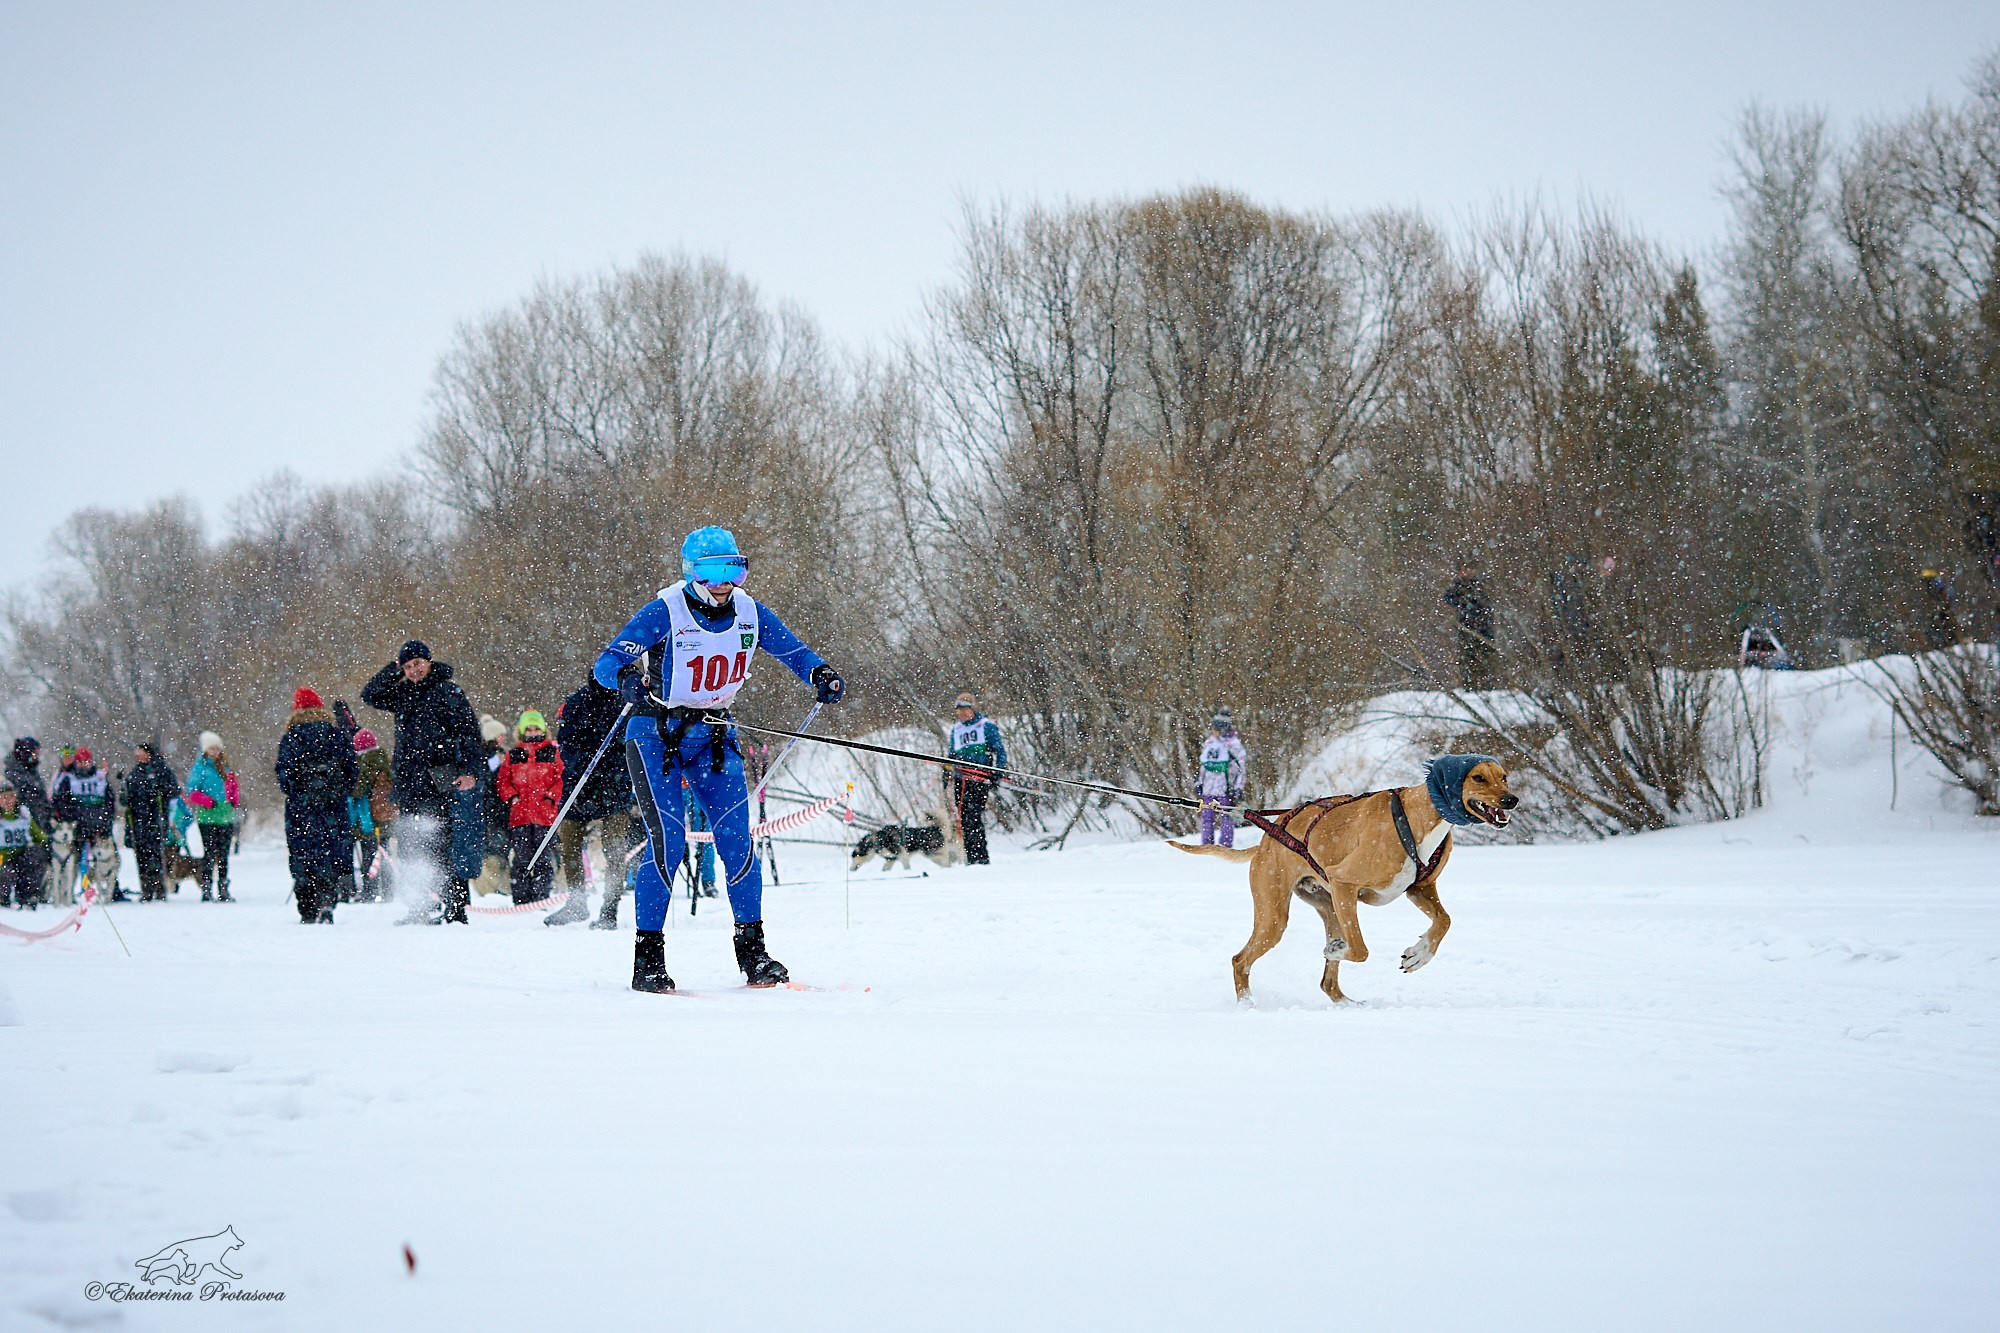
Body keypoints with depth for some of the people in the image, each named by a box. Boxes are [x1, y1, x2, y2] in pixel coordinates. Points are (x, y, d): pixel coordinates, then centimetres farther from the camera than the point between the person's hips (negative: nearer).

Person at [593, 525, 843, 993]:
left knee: (736, 840, -8)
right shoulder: (665, 612, -17)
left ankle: (753, 952, 2)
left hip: (712, 735, 4)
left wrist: (821, 675, -14)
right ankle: (647, 958, -4)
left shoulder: (748, 612, -3)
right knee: (668, 841, -14)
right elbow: (605, 663, -24)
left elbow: (794, 652, 8)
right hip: (655, 736, -4)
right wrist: (628, 680, -47)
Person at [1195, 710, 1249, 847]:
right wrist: (1199, 783, 21)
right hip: (1209, 788, 6)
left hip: (1225, 788, -6)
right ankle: (1206, 846, 11)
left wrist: (1238, 788, -12)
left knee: (1226, 817, -4)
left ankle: (1225, 845, -1)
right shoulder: (1209, 743, 15)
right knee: (1207, 817, 6)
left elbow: (1241, 767, -6)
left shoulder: (1232, 744, -5)